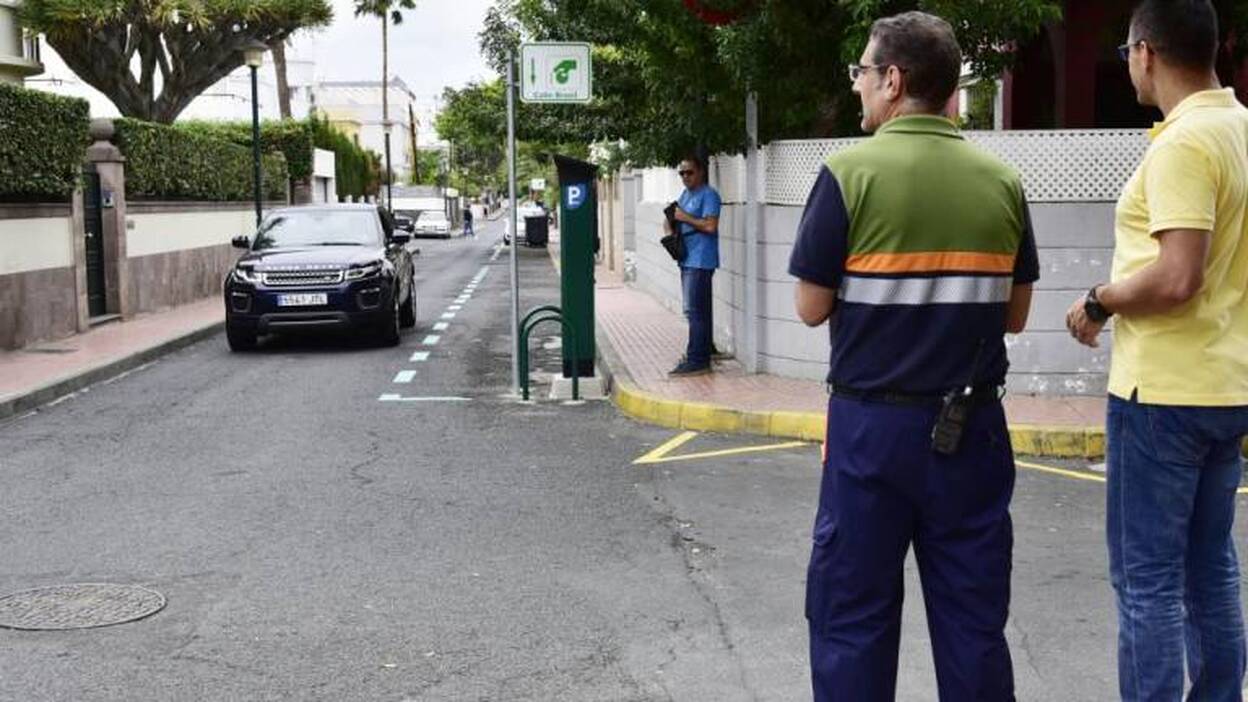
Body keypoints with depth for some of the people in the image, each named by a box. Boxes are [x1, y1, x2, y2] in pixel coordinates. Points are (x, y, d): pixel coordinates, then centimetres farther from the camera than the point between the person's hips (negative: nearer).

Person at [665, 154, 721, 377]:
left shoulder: (709, 195, -10)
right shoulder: (685, 194, 19)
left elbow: (710, 226, -21)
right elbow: (670, 220, 23)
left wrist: (684, 217, -13)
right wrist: (669, 227, 0)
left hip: (700, 261, -9)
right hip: (687, 259, 9)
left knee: (695, 311, -11)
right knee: (699, 311, 13)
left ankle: (697, 361, -11)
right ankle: (702, 355, 20)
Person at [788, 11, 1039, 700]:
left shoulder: (850, 172, -10)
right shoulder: (1002, 180, 2)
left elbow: (812, 308, -7)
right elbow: (1014, 316, 7)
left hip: (873, 422, -3)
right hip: (972, 426, 4)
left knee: (852, 615, 8)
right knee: (973, 618, 12)